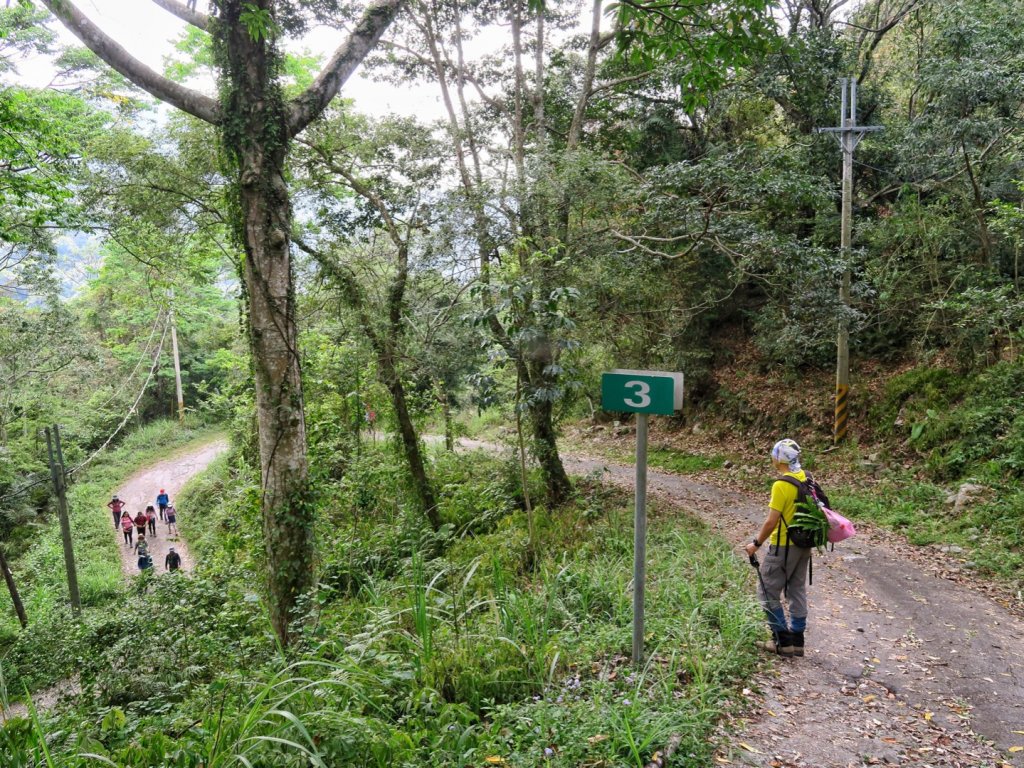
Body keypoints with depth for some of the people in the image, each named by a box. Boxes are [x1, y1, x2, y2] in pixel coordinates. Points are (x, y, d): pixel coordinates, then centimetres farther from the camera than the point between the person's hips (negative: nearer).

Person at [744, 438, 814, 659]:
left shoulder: (781, 485, -22)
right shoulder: (806, 479, 1)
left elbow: (771, 521, -21)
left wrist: (756, 543, -8)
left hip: (783, 547, -8)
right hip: (804, 545, 8)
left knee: (768, 591, 4)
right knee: (797, 590, 16)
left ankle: (783, 641, 6)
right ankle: (797, 640, 24)